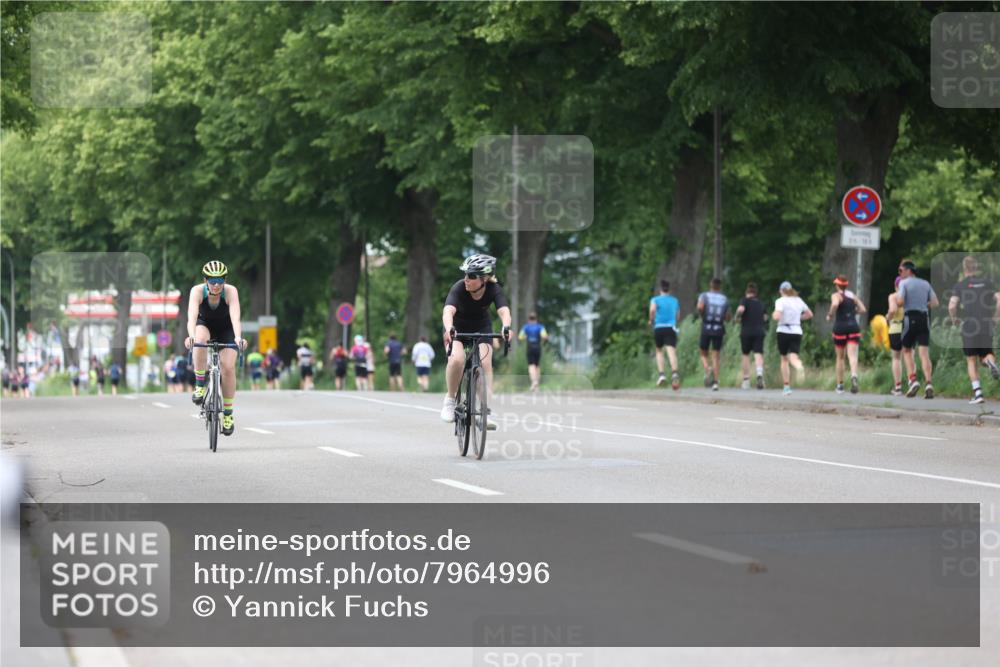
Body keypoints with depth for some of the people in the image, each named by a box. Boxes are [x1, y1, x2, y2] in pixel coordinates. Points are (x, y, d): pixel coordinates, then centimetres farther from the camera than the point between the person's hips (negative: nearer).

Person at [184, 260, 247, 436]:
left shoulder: (231, 291, -30)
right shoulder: (198, 291, -29)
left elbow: (235, 316, -43)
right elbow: (192, 315, -43)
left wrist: (238, 337, -61)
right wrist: (191, 336, -61)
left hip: (226, 329, 0)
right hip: (205, 325, 0)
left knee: (228, 367, -17)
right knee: (200, 340, -36)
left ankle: (228, 414, 0)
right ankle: (200, 386, -21)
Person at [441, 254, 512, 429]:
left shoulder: (494, 290, -25)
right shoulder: (459, 288, -30)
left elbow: (504, 311, -40)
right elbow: (448, 311, -45)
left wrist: (506, 327, -62)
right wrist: (449, 329, -66)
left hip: (481, 328, 1)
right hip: (457, 328, -1)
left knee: (485, 363, -19)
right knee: (457, 359, -27)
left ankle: (485, 411, -16)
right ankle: (450, 399, -7)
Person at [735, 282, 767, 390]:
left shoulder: (745, 300, -2)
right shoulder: (760, 304, 12)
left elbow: (740, 309, -21)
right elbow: (765, 317, 17)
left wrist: (737, 318, -4)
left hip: (746, 331, -2)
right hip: (759, 331, 2)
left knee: (746, 355, 11)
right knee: (758, 354, -6)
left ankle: (746, 380, 12)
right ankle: (760, 373, -34)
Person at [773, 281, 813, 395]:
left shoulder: (781, 301, -6)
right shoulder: (799, 301, 10)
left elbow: (777, 317, -19)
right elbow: (810, 314, 21)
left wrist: (774, 315, 2)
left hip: (783, 331, -3)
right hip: (797, 332, 3)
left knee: (784, 359, 12)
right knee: (793, 357, -7)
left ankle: (786, 386, 13)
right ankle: (800, 367, -45)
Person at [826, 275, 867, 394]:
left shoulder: (836, 295, -3)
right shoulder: (854, 296, 12)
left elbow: (835, 304, -25)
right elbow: (863, 310, 7)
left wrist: (830, 315, -9)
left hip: (840, 327, -2)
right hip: (853, 326, 2)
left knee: (840, 357, 11)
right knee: (852, 355, -9)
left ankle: (840, 385, 15)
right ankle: (854, 376, -38)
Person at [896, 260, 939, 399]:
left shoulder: (904, 283, -1)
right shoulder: (925, 284, 14)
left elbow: (900, 302, -13)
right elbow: (935, 303, 9)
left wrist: (897, 297, 9)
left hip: (910, 318, -3)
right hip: (924, 318, 3)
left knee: (907, 351, 10)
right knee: (924, 353, -3)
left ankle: (913, 380, -7)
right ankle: (928, 383, -19)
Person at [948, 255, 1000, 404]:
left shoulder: (960, 285, 1)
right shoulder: (987, 282, 8)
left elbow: (952, 305, -11)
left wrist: (953, 318, 9)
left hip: (969, 326, -2)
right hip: (987, 327, 2)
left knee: (971, 360, 8)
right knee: (986, 354, 17)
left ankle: (977, 392, -4)